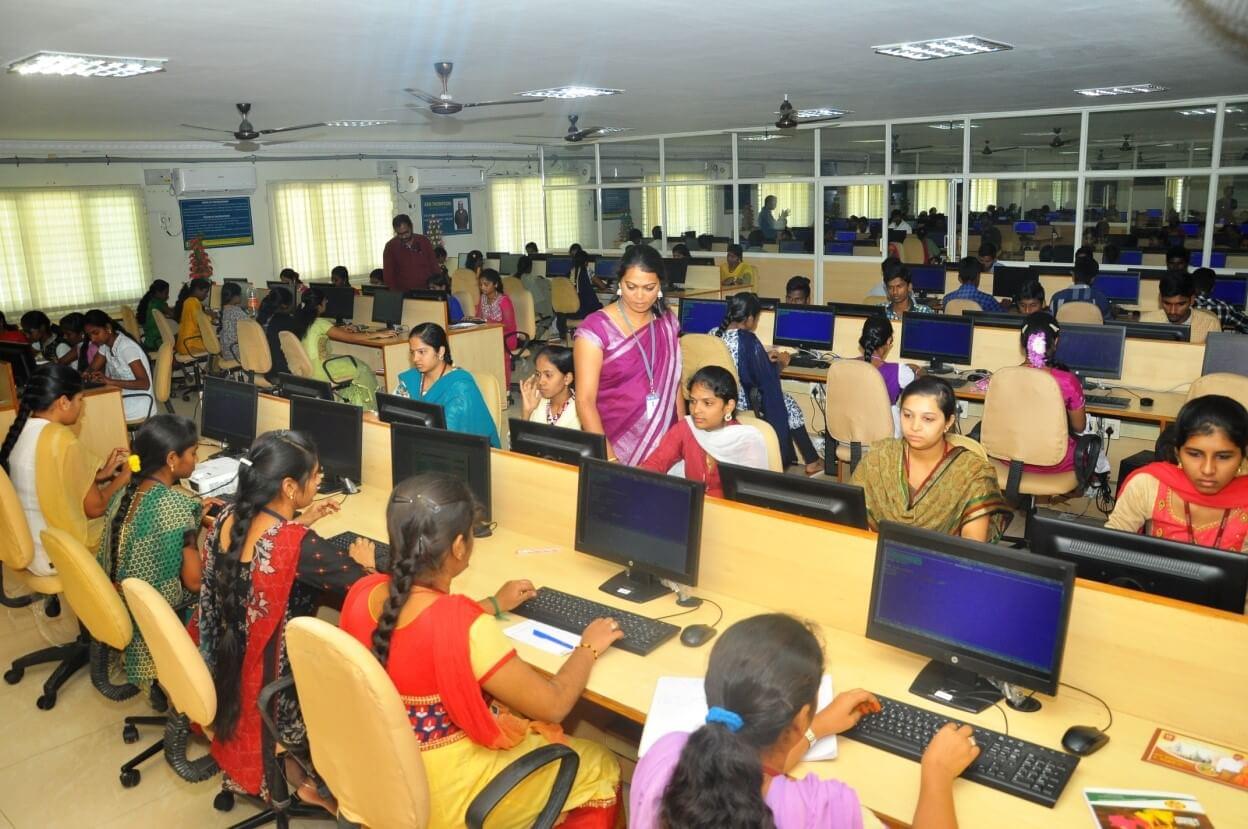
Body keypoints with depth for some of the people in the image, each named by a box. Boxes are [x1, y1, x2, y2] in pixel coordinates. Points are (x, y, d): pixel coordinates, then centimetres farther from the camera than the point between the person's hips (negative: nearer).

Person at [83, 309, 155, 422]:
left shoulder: (126, 347, -18)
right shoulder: (105, 344, 6)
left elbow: (145, 384, -24)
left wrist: (110, 381, -32)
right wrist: (86, 375, -10)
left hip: (138, 404, -7)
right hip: (121, 398, 7)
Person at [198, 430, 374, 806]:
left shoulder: (228, 518, -9)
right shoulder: (299, 545, -30)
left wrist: (298, 521, 10)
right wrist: (363, 563, 1)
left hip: (224, 675, 7)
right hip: (274, 689, -7)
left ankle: (292, 762, 24)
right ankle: (300, 767, 21)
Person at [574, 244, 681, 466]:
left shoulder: (667, 322, 3)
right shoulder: (596, 328, -12)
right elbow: (585, 402, -16)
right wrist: (609, 459, -23)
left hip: (663, 446, 4)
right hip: (615, 447, -4)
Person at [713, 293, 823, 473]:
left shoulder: (713, 334, -1)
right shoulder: (748, 340, -22)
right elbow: (767, 379, -13)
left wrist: (765, 358, 16)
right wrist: (780, 364, 6)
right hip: (742, 403, -7)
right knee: (789, 405, 18)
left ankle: (786, 457, 33)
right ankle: (811, 461, 25)